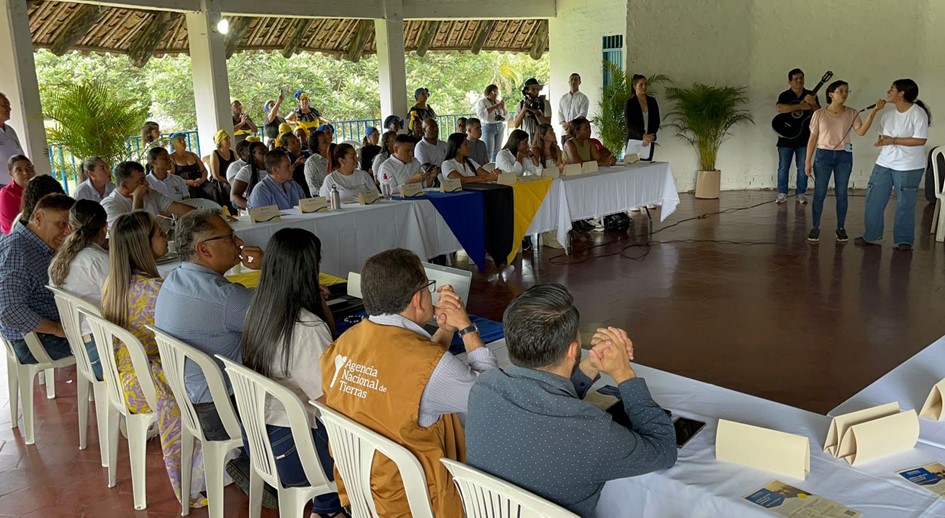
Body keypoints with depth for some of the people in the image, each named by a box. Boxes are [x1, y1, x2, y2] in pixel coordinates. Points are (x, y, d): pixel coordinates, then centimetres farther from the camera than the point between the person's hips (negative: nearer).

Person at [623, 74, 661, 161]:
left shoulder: (652, 101, 10)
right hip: (634, 141, -3)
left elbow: (657, 121, 8)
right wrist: (643, 135, -22)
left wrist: (650, 136, -9)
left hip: (649, 142, 4)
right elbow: (629, 124, -9)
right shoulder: (630, 102, -1)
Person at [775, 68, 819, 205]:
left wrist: (813, 104, -20)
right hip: (786, 137, -2)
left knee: (803, 168, 5)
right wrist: (801, 106, -26)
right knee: (783, 167, 3)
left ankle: (801, 194, 14)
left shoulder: (811, 95, 6)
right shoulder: (785, 95, -2)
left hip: (804, 138, 2)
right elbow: (779, 108, -23)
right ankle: (782, 194, 12)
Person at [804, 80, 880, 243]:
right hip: (823, 155, -1)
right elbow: (813, 139, 0)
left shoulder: (852, 114, 1)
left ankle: (841, 228, 17)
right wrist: (808, 161, -2)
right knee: (819, 193, 1)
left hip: (844, 156, 1)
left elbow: (861, 132, -13)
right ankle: (815, 227, 11)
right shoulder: (819, 114, -3)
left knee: (841, 193, 6)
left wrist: (873, 112, -23)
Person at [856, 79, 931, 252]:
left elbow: (920, 140, -18)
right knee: (874, 199, 5)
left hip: (909, 167, -6)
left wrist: (893, 141, -21)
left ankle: (904, 240, 15)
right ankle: (871, 236, 18)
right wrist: (880, 141, -9)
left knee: (905, 204, 2)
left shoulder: (918, 113, -13)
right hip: (884, 163, 6)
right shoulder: (888, 115, 8)